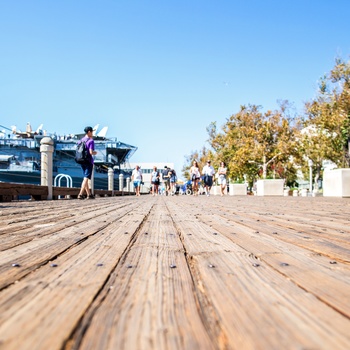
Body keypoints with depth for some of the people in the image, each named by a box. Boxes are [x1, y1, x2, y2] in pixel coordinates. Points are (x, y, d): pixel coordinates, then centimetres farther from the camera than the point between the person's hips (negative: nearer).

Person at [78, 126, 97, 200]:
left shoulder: (81, 140, 10)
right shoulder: (91, 141, -12)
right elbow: (91, 152, -20)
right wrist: (95, 152, 0)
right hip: (89, 161, -7)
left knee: (86, 178, 14)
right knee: (86, 178, -6)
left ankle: (89, 194, 18)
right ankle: (80, 194, -14)